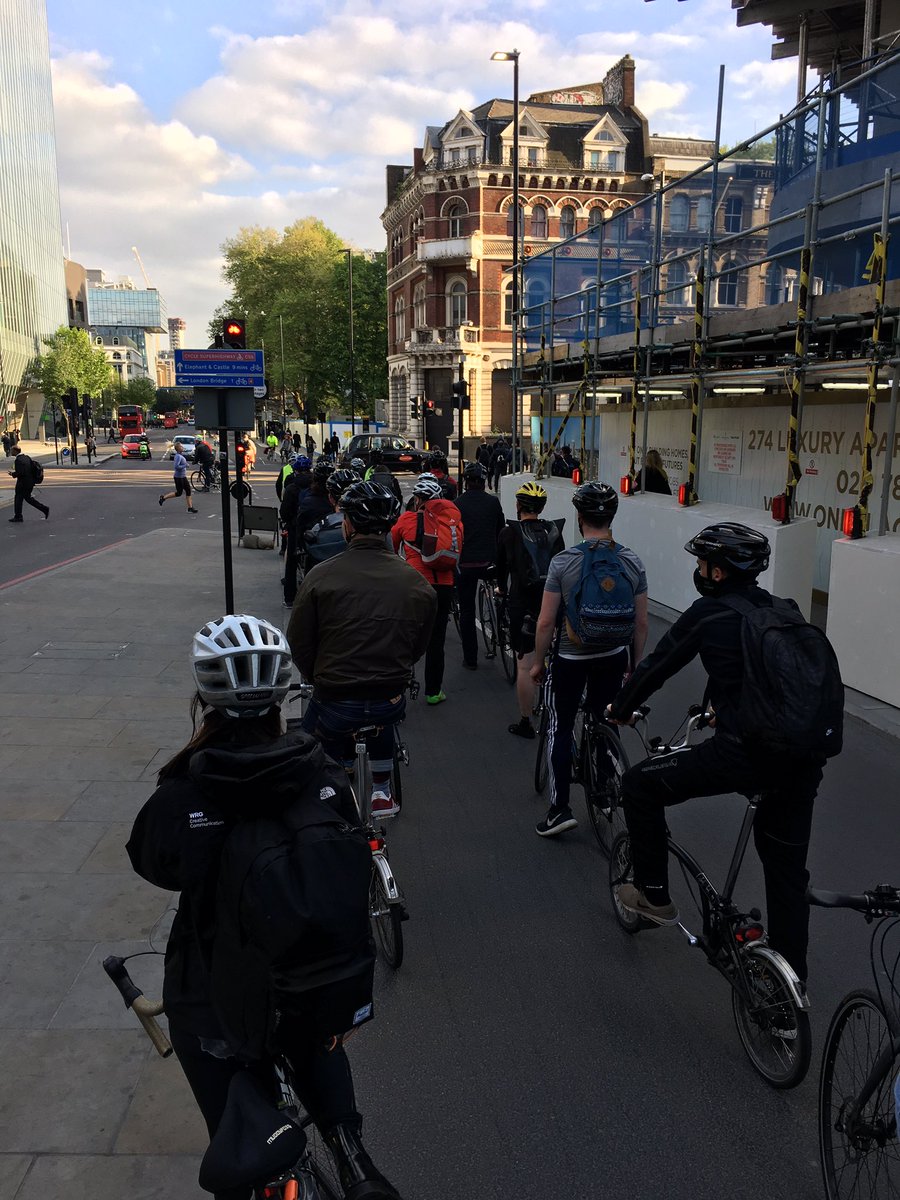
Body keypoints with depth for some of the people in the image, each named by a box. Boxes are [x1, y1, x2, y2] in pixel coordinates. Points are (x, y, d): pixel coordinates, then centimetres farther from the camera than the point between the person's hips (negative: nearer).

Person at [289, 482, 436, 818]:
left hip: (335, 705, -3)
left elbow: (298, 644, -3)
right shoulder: (417, 582, -3)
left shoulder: (321, 576, -11)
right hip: (392, 706, 3)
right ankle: (382, 793, 39)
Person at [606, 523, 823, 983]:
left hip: (743, 754, -7)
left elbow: (656, 667, 6)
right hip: (803, 759, 7)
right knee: (786, 868, 22)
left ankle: (653, 895, 22)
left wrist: (620, 708, 24)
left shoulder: (707, 613, -3)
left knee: (640, 785, 12)